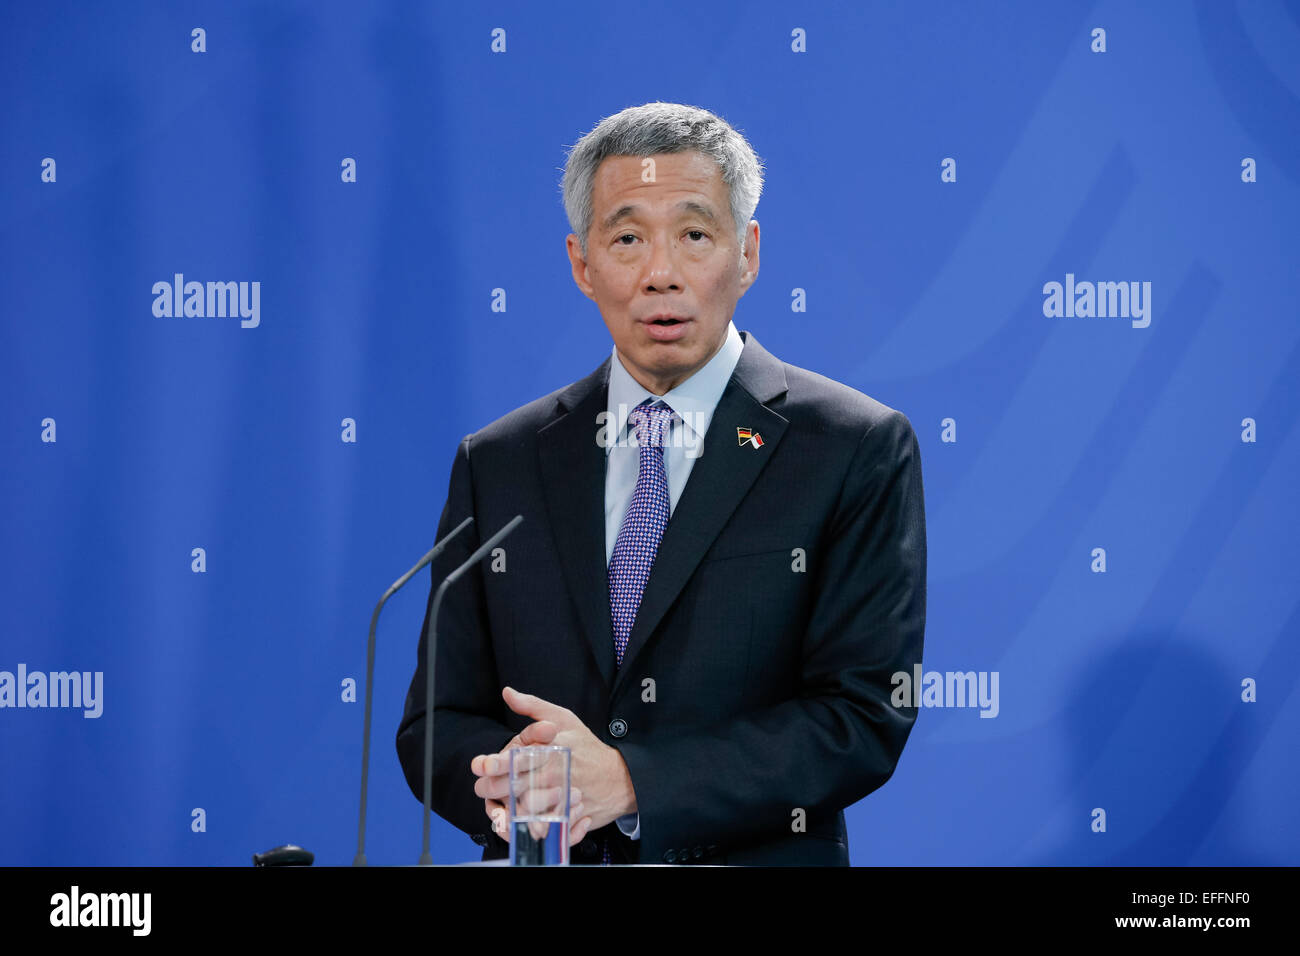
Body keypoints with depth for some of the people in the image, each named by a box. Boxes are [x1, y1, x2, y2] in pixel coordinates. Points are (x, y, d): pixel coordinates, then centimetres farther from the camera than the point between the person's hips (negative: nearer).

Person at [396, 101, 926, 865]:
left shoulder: (858, 451, 1)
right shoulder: (497, 465, 11)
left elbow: (865, 716, -6)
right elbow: (437, 723, 11)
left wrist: (630, 781, -14)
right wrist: (517, 779, -11)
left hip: (756, 858, -3)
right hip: (543, 861, 3)